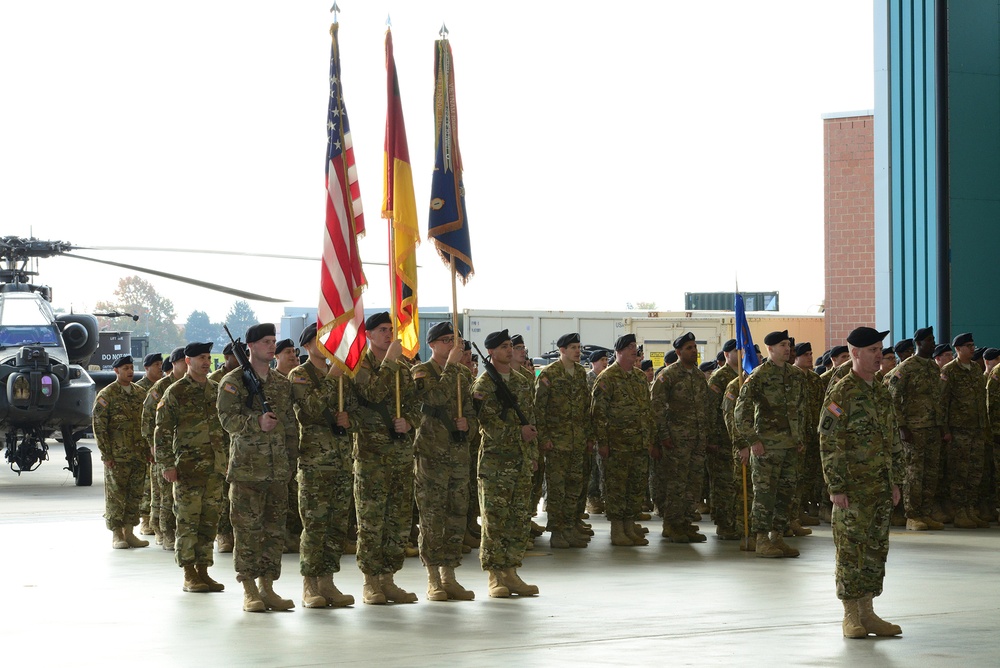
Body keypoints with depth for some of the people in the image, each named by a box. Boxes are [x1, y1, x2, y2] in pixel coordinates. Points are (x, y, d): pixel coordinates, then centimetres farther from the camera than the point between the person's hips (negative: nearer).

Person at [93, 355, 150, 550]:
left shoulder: (140, 394, 12)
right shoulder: (106, 395, -5)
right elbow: (99, 426, -8)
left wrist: (148, 450, 11)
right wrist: (106, 455, -12)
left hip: (139, 454, 5)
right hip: (117, 457, -5)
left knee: (135, 495, 7)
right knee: (116, 496, -1)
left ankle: (129, 533, 15)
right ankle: (116, 535, 6)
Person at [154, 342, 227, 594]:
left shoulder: (217, 390, 13)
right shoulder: (175, 392, -4)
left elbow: (227, 426, 21)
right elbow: (162, 431, -5)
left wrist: (228, 459, 16)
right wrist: (167, 465, -11)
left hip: (215, 467, 6)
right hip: (188, 466, -5)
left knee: (210, 521, 7)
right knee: (188, 521, -3)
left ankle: (203, 571, 13)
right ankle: (189, 575, 1)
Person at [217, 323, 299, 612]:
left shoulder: (283, 384, 16)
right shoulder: (234, 381, -1)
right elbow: (227, 418, -12)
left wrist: (291, 458, 13)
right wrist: (257, 423, -26)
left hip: (278, 469, 5)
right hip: (247, 467, -5)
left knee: (275, 529, 5)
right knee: (248, 529, -5)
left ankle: (267, 588, 12)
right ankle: (249, 591, 0)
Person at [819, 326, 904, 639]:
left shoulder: (882, 393, 13)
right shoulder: (840, 394, -10)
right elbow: (829, 443, -13)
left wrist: (895, 481, 15)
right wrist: (836, 487, -16)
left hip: (881, 488, 7)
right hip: (852, 488, -7)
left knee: (876, 551, 9)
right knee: (851, 551, -3)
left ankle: (867, 613, 15)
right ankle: (851, 616, 3)